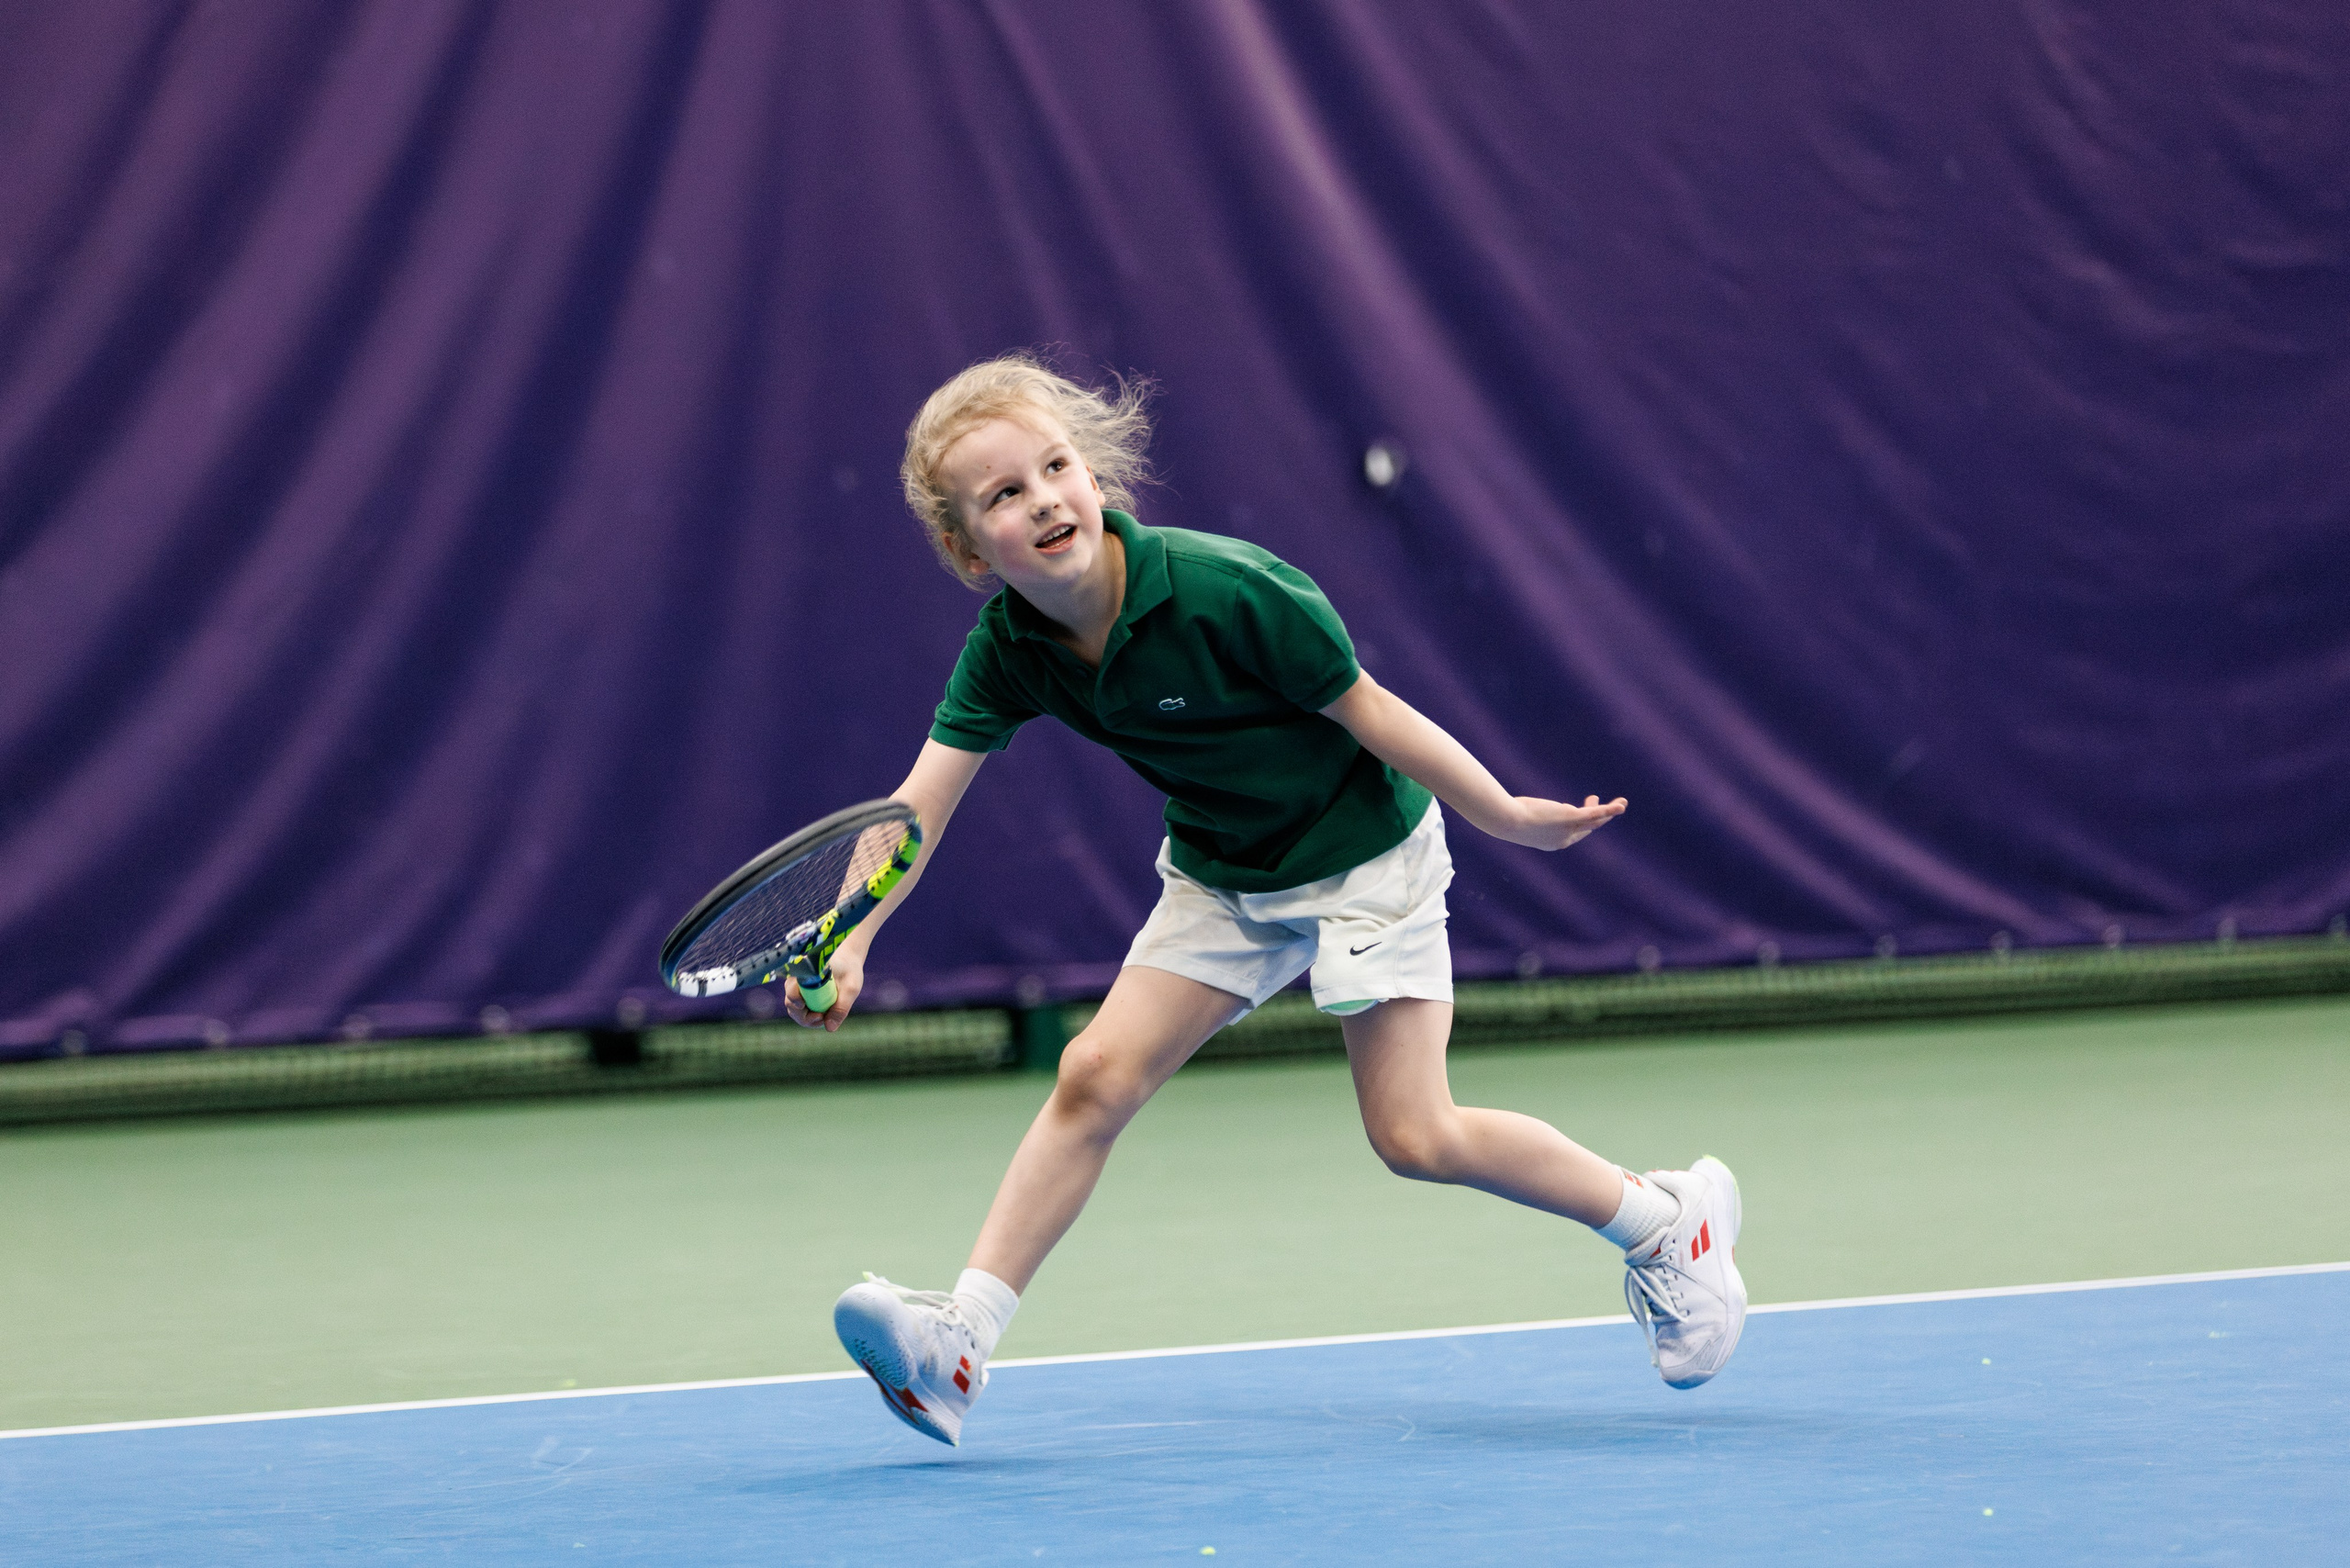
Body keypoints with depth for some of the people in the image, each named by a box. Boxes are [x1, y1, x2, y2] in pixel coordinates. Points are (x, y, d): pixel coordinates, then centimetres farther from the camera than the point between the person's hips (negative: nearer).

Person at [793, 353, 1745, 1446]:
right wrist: (849, 939, -35)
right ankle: (958, 1343, -5)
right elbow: (920, 801, -20)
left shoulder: (1224, 592, -31)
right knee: (1096, 1076, -7)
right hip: (1222, 877, 5)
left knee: (1414, 1136, -7)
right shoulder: (1009, 650, -15)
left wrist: (1507, 817, -12)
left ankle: (1667, 1218, 12)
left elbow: (1370, 713, -21)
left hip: (1361, 852, -5)